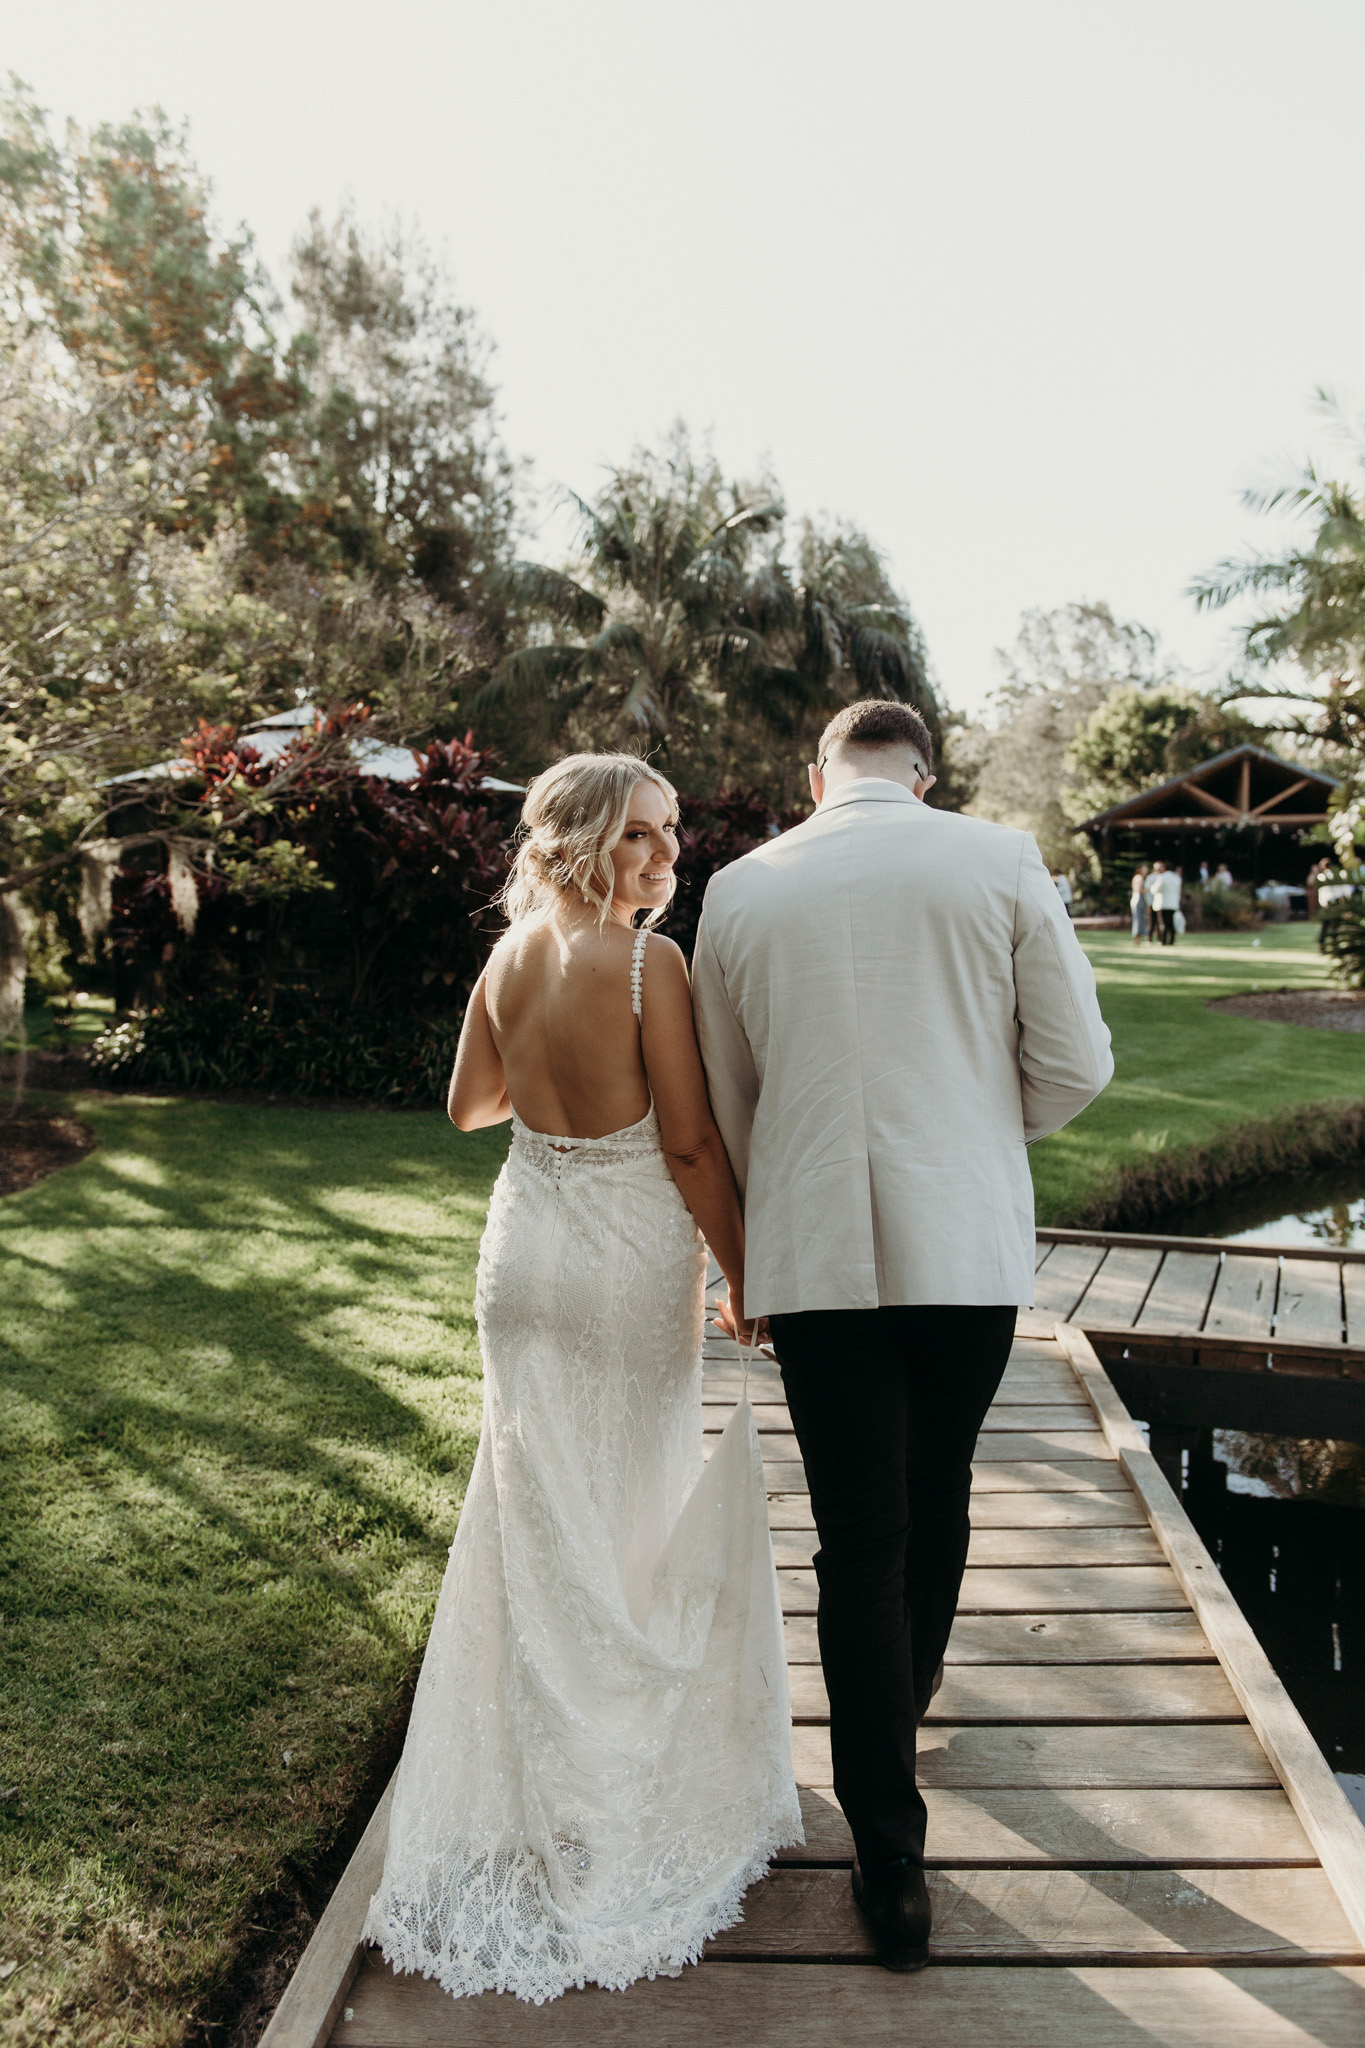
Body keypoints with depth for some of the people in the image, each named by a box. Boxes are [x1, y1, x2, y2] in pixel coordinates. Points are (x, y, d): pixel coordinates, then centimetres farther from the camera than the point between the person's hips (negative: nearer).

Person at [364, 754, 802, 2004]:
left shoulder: (509, 957, 0)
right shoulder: (649, 962, -19)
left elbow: (471, 1107, 12)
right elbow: (692, 1144, -18)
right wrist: (743, 1274, -7)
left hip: (524, 1252, 6)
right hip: (632, 1263, -5)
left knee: (536, 1515, 19)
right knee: (632, 1514, 13)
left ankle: (534, 1783, 36)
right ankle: (624, 1789, 32)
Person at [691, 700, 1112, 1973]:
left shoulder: (740, 891, 3)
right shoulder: (998, 860, -2)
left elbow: (726, 1105, 10)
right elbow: (1075, 1066, -2)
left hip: (815, 1256, 0)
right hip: (968, 1244, 1)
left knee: (857, 1542, 8)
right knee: (936, 1496, 23)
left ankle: (893, 1866, 16)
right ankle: (903, 1703, 49)